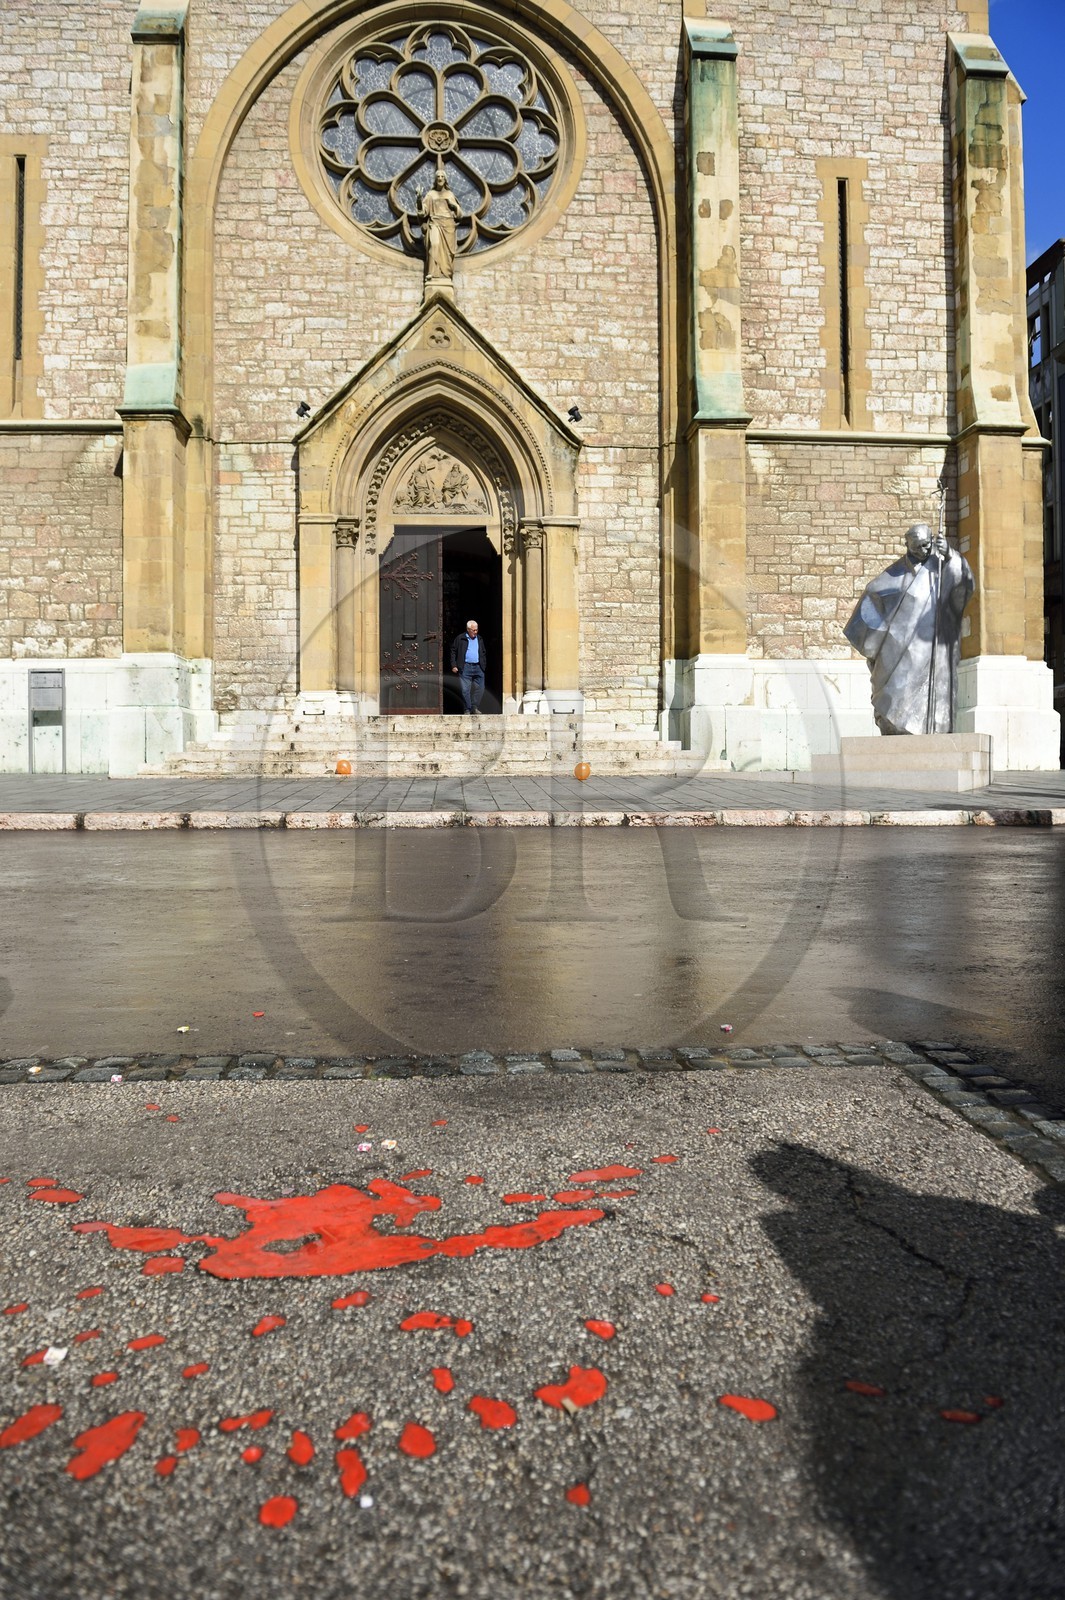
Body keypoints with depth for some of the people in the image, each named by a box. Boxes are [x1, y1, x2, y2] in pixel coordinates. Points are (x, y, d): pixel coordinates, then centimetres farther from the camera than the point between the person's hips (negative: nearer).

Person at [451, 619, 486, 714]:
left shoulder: (479, 639, 15)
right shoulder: (460, 638, 2)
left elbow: (483, 654, 22)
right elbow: (453, 652, 4)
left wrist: (483, 665, 12)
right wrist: (454, 665, -4)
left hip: (478, 667, 4)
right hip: (465, 667, -4)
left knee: (480, 689, 2)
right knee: (465, 690, -3)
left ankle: (475, 708, 15)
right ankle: (467, 710, 5)